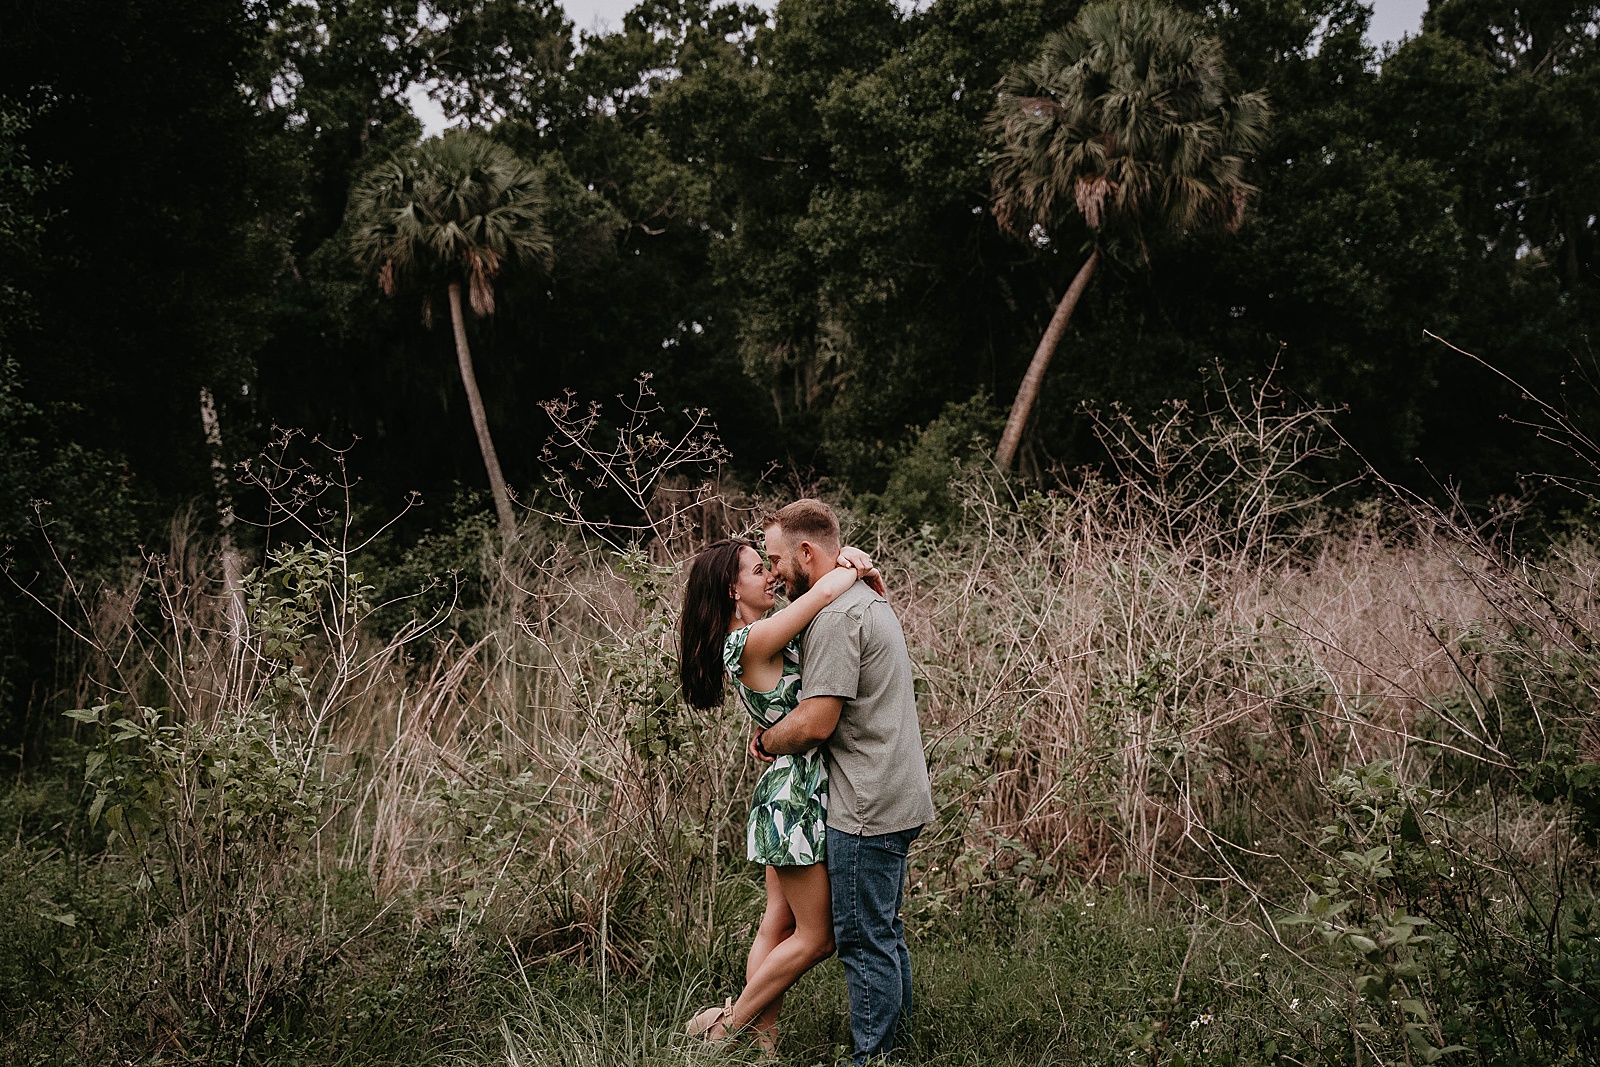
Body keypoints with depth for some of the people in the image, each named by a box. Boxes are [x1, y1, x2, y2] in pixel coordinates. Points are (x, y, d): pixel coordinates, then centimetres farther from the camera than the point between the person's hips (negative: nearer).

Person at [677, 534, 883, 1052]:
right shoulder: (752, 641, -21)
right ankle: (726, 1024, 10)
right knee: (816, 936, 1)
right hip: (794, 798, -10)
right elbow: (826, 591, -30)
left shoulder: (763, 632, 9)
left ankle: (762, 1040, 18)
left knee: (778, 926, 12)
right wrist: (858, 570, -9)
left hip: (788, 794, 10)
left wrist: (845, 558, -5)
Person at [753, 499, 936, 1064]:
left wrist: (767, 740, -3)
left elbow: (816, 722, -21)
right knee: (885, 934, 18)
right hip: (898, 799, 11)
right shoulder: (869, 600, 16)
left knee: (865, 942, -2)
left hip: (867, 808, -11)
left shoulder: (835, 616, -17)